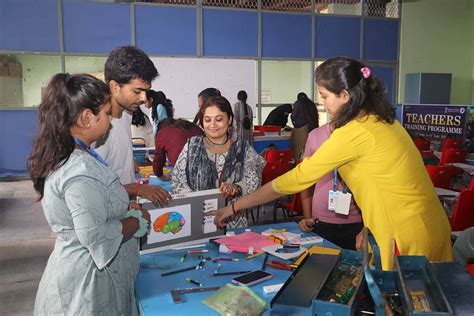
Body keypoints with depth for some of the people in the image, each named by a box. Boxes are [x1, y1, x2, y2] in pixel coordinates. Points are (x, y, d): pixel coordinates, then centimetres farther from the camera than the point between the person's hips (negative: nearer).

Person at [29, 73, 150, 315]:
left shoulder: (63, 155, 2)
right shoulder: (80, 170, -29)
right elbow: (97, 237, -28)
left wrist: (127, 209, 3)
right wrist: (138, 220, -13)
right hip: (89, 282, -9)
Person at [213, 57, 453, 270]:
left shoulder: (354, 132, -20)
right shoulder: (382, 120, 7)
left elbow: (297, 179, -17)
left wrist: (234, 207, -10)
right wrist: (369, 228, 12)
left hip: (408, 236, -8)